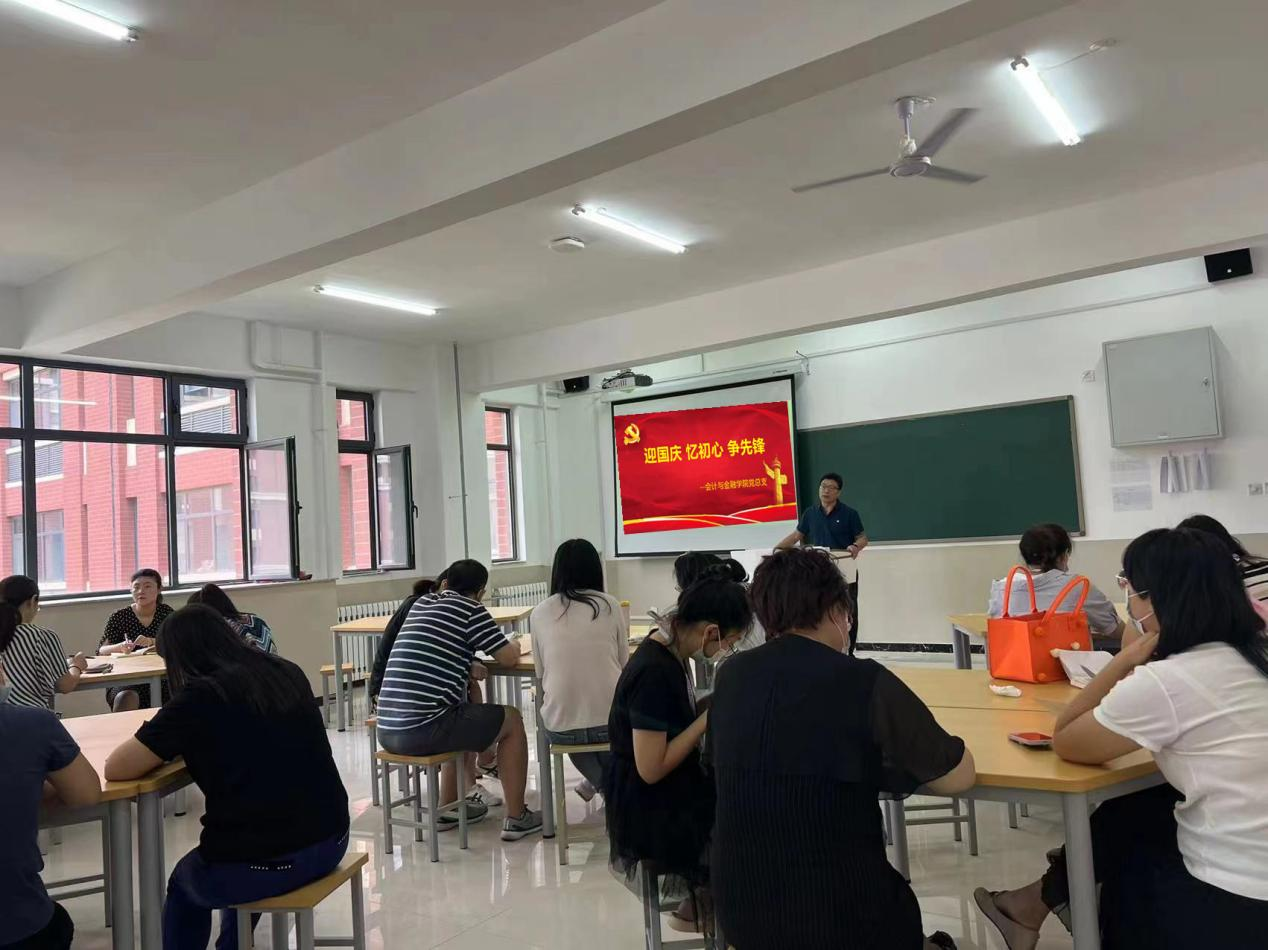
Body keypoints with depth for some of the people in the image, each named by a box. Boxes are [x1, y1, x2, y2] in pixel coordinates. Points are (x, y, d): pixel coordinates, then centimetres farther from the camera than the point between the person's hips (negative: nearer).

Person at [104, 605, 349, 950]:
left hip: (263, 863, -5)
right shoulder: (288, 674, 7)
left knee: (183, 883, 28)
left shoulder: (199, 697, -10)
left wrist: (162, 746, 11)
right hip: (330, 840, 6)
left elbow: (115, 769, -6)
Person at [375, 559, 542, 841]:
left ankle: (449, 808, 37)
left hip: (387, 731, 7)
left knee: (465, 711, 34)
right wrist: (514, 646, 21)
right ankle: (516, 818, 17)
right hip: (423, 730, -7)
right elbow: (509, 657, 0)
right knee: (512, 720, 13)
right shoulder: (470, 609, -3)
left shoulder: (421, 603, 17)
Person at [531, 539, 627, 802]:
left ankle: (602, 782, 34)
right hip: (609, 721, 0)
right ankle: (612, 783, 42)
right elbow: (623, 663, 7)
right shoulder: (610, 605, -1)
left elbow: (540, 673, 6)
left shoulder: (540, 612, 1)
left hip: (560, 726, 1)